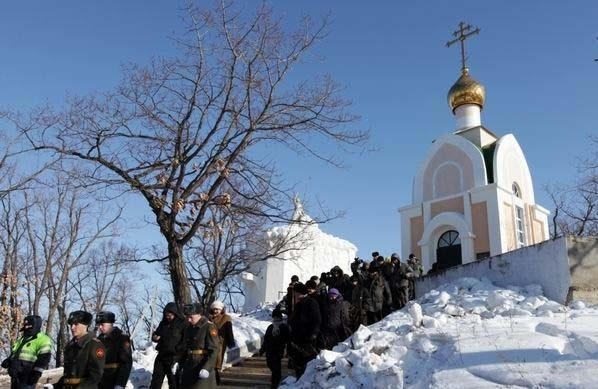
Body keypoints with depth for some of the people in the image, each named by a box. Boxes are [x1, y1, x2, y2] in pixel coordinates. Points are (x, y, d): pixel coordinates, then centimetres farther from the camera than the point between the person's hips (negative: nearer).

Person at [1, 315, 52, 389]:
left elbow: (44, 358, -14)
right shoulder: (21, 339, 22)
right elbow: (14, 354, 30)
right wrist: (8, 361, 9)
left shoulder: (42, 339, -6)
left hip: (27, 377, -9)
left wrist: (36, 372, -21)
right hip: (15, 376, 9)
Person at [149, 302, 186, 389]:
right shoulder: (163, 323, 10)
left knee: (173, 382, 2)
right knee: (156, 379, 12)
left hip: (174, 358, -6)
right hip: (161, 356, 6)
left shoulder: (183, 323, -10)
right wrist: (154, 337, 0)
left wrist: (176, 349, -25)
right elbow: (156, 333, 23)